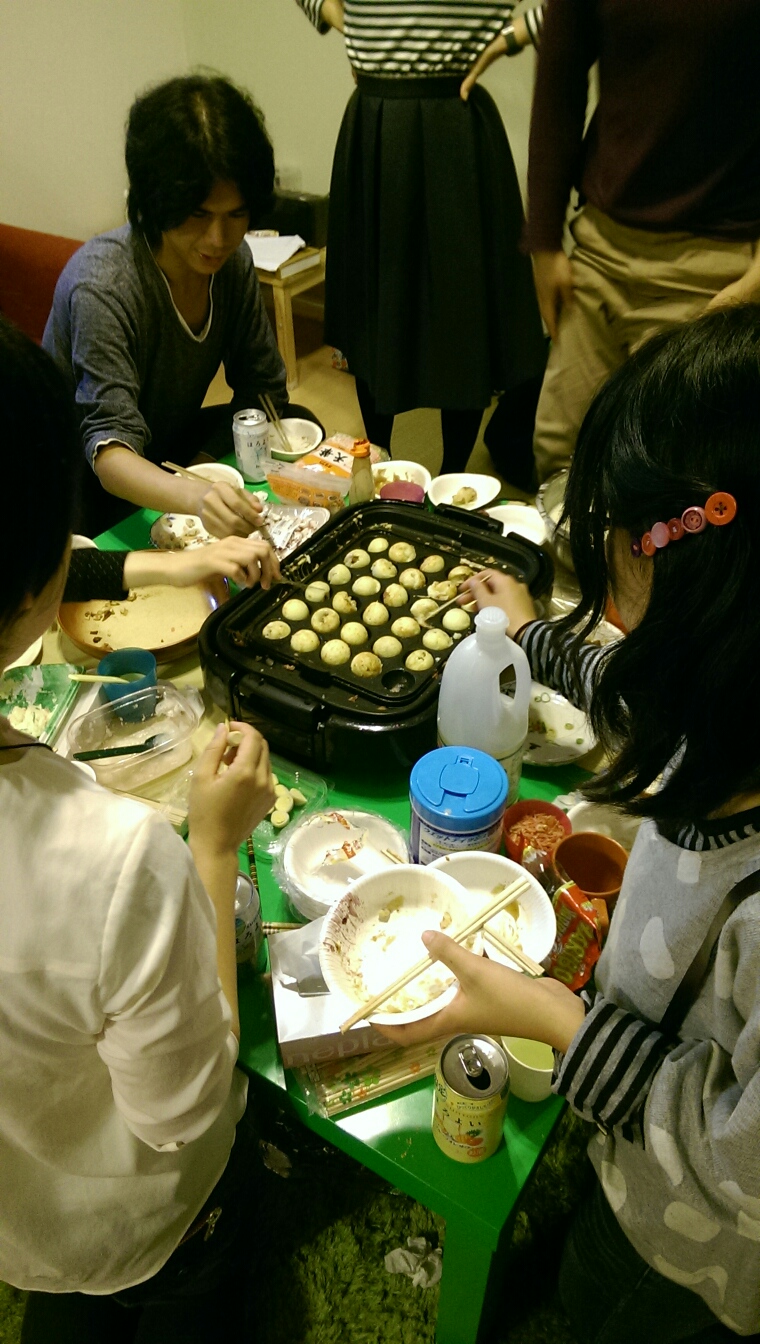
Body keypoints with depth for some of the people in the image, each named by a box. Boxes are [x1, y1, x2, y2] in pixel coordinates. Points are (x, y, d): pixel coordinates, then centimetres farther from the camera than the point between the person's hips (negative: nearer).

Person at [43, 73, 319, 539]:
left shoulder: (233, 260, -9)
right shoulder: (101, 286, -28)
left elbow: (264, 392, -3)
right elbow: (110, 451, -36)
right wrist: (196, 497, -57)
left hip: (170, 454, 7)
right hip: (91, 490, -6)